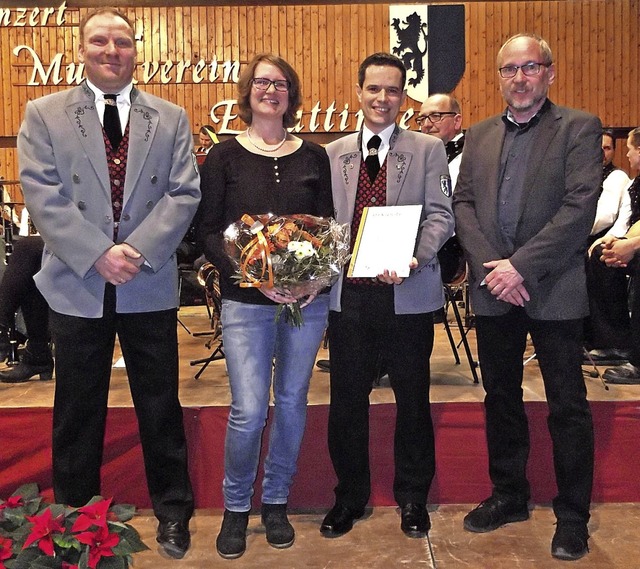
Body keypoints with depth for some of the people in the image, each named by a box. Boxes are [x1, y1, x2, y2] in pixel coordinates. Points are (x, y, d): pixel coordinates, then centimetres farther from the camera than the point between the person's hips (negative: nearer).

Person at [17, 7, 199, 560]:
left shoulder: (171, 118, 7)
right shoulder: (44, 115, 4)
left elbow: (184, 194, -2)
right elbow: (42, 194, -6)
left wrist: (138, 250, -15)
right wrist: (98, 254, -17)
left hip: (151, 286, 1)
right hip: (77, 286, 0)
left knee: (161, 407, 10)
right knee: (78, 411, 13)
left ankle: (173, 511, 27)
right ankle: (75, 515, 30)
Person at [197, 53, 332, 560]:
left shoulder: (313, 157, 8)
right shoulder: (224, 157, 2)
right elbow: (208, 231, -2)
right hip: (246, 301, -2)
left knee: (292, 402, 10)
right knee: (249, 410, -7)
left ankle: (276, 502, 28)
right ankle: (236, 506, 18)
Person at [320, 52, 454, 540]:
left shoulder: (428, 149, 5)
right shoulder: (333, 154, 11)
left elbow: (440, 215, -3)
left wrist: (415, 256, -21)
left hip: (407, 295, -1)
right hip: (348, 295, 2)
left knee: (412, 399, 10)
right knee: (347, 400, 10)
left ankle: (413, 496, 29)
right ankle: (349, 496, 28)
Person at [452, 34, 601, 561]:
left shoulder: (579, 128, -2)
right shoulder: (479, 136, 12)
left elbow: (580, 206, -13)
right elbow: (463, 204, 6)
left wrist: (521, 266, -17)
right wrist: (489, 266, -9)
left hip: (553, 289, -4)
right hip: (493, 290, 5)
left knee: (568, 406, 4)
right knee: (500, 397, 15)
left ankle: (573, 515, 20)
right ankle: (509, 494, 32)